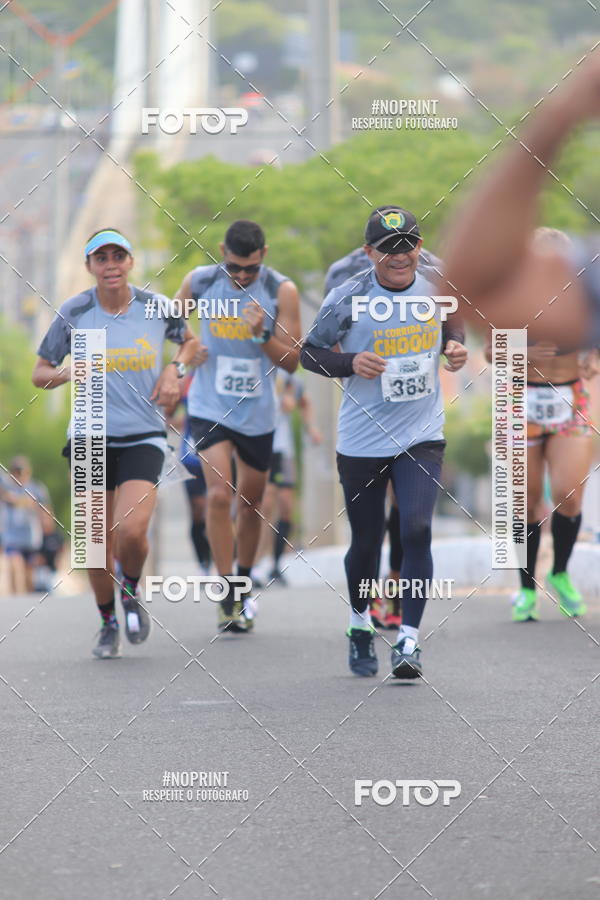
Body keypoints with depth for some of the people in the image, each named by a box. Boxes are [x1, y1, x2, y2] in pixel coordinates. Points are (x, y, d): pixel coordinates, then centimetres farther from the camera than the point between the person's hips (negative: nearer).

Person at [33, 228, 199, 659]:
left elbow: (191, 340, 18)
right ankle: (108, 624, 27)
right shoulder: (73, 313, -4)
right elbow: (40, 373, 5)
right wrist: (66, 372, -17)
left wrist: (175, 369, -1)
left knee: (131, 530, -20)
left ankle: (132, 592, 14)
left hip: (144, 436, -1)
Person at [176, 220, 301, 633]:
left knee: (251, 502, 14)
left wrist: (262, 335, -27)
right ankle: (228, 598, -9)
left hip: (257, 413, 1)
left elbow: (292, 361, -10)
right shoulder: (200, 282, -8)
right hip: (210, 408, -1)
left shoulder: (282, 292, -11)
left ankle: (244, 582, 36)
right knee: (219, 495, -16)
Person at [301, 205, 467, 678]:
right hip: (363, 440, -1)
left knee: (417, 530, -15)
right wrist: (350, 363, -19)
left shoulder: (436, 289, -1)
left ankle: (409, 640, -7)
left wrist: (456, 350, -3)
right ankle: (360, 624, 37)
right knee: (367, 542, 9)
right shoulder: (347, 299, -11)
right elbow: (310, 352, -1)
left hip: (422, 436, 1)